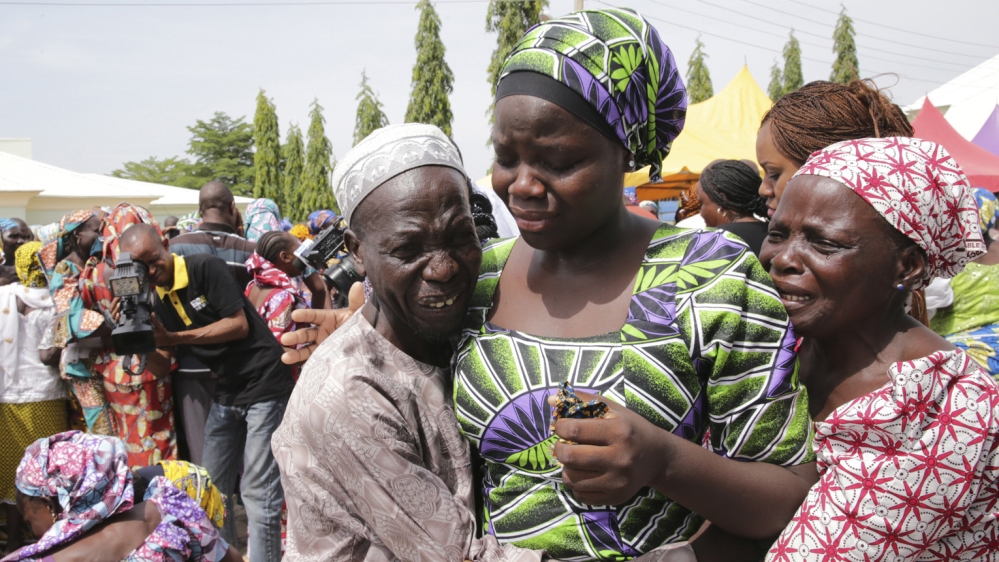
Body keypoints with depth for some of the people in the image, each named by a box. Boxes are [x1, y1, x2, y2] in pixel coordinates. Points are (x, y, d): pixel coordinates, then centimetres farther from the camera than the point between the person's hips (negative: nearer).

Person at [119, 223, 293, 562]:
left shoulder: (205, 268, -12)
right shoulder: (157, 300, 8)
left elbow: (239, 324, -16)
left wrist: (177, 337, -18)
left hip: (264, 384, -8)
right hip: (227, 391, 8)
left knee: (257, 491, -4)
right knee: (213, 486, 14)